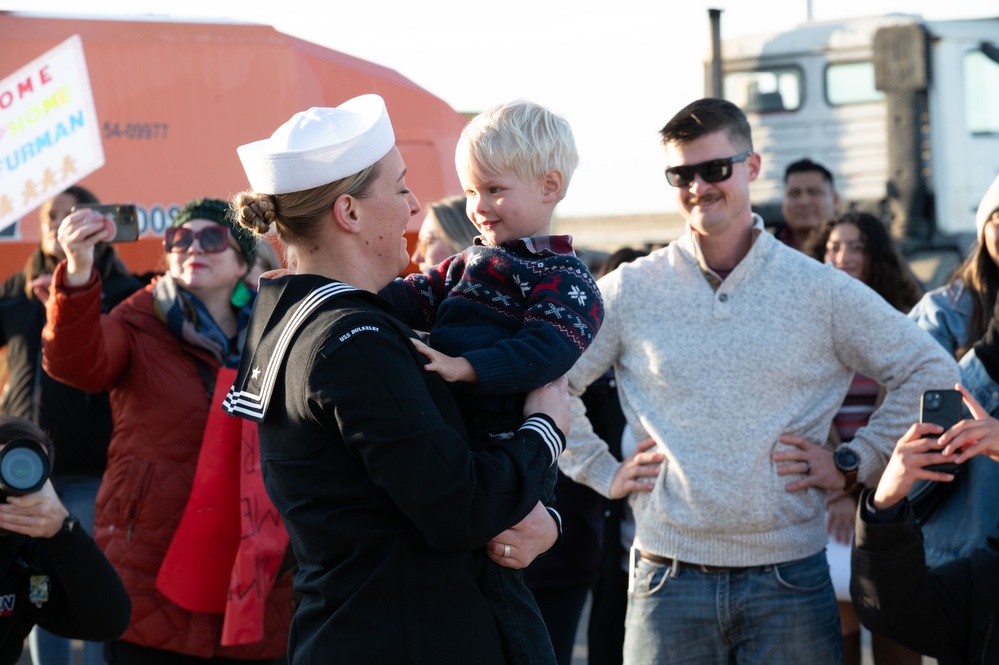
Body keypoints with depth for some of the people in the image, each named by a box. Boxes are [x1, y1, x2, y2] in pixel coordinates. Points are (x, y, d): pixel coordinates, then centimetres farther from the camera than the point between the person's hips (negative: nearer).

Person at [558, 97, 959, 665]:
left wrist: (855, 463, 2)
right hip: (670, 581, 0)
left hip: (790, 578, 0)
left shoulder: (822, 291, 3)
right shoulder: (629, 293, 4)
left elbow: (932, 373, 8)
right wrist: (602, 470, 4)